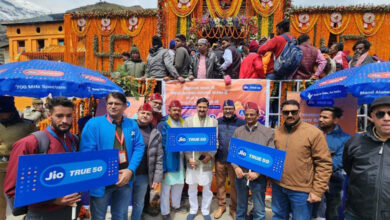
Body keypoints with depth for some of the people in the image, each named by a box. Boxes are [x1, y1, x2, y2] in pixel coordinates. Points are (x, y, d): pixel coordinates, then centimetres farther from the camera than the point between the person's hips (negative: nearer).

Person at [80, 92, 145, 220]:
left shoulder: (132, 124, 4)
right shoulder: (93, 124, -8)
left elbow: (139, 147, 1)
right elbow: (87, 152, -13)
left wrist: (130, 170, -13)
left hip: (125, 179, 4)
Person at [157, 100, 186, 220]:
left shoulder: (184, 124, 8)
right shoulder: (163, 125, -9)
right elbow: (161, 147, -12)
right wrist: (163, 166, -16)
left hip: (180, 160, 6)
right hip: (168, 161, -6)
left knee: (179, 184, 19)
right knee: (166, 186, 4)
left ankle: (176, 205, 41)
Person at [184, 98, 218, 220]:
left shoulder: (214, 122, 2)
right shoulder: (188, 120, 2)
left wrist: (210, 155, -15)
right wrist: (189, 157, -10)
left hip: (207, 160, 0)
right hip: (192, 160, 0)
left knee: (207, 188, 11)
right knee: (192, 187, 12)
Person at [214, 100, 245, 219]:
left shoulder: (241, 123, -4)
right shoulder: (217, 122, 3)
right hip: (220, 159, 2)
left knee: (234, 184, 10)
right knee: (220, 183, 13)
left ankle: (233, 208, 27)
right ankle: (221, 205, 31)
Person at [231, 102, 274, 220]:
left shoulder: (267, 132, -5)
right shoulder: (238, 131, 3)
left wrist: (258, 173, -15)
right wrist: (236, 167, -10)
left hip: (258, 177, -2)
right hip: (240, 175, 2)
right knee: (241, 207, 19)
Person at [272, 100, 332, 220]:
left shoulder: (314, 133, -11)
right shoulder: (277, 132, 4)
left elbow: (324, 164, -11)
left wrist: (317, 191, -12)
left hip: (301, 190, -4)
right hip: (278, 186, 4)